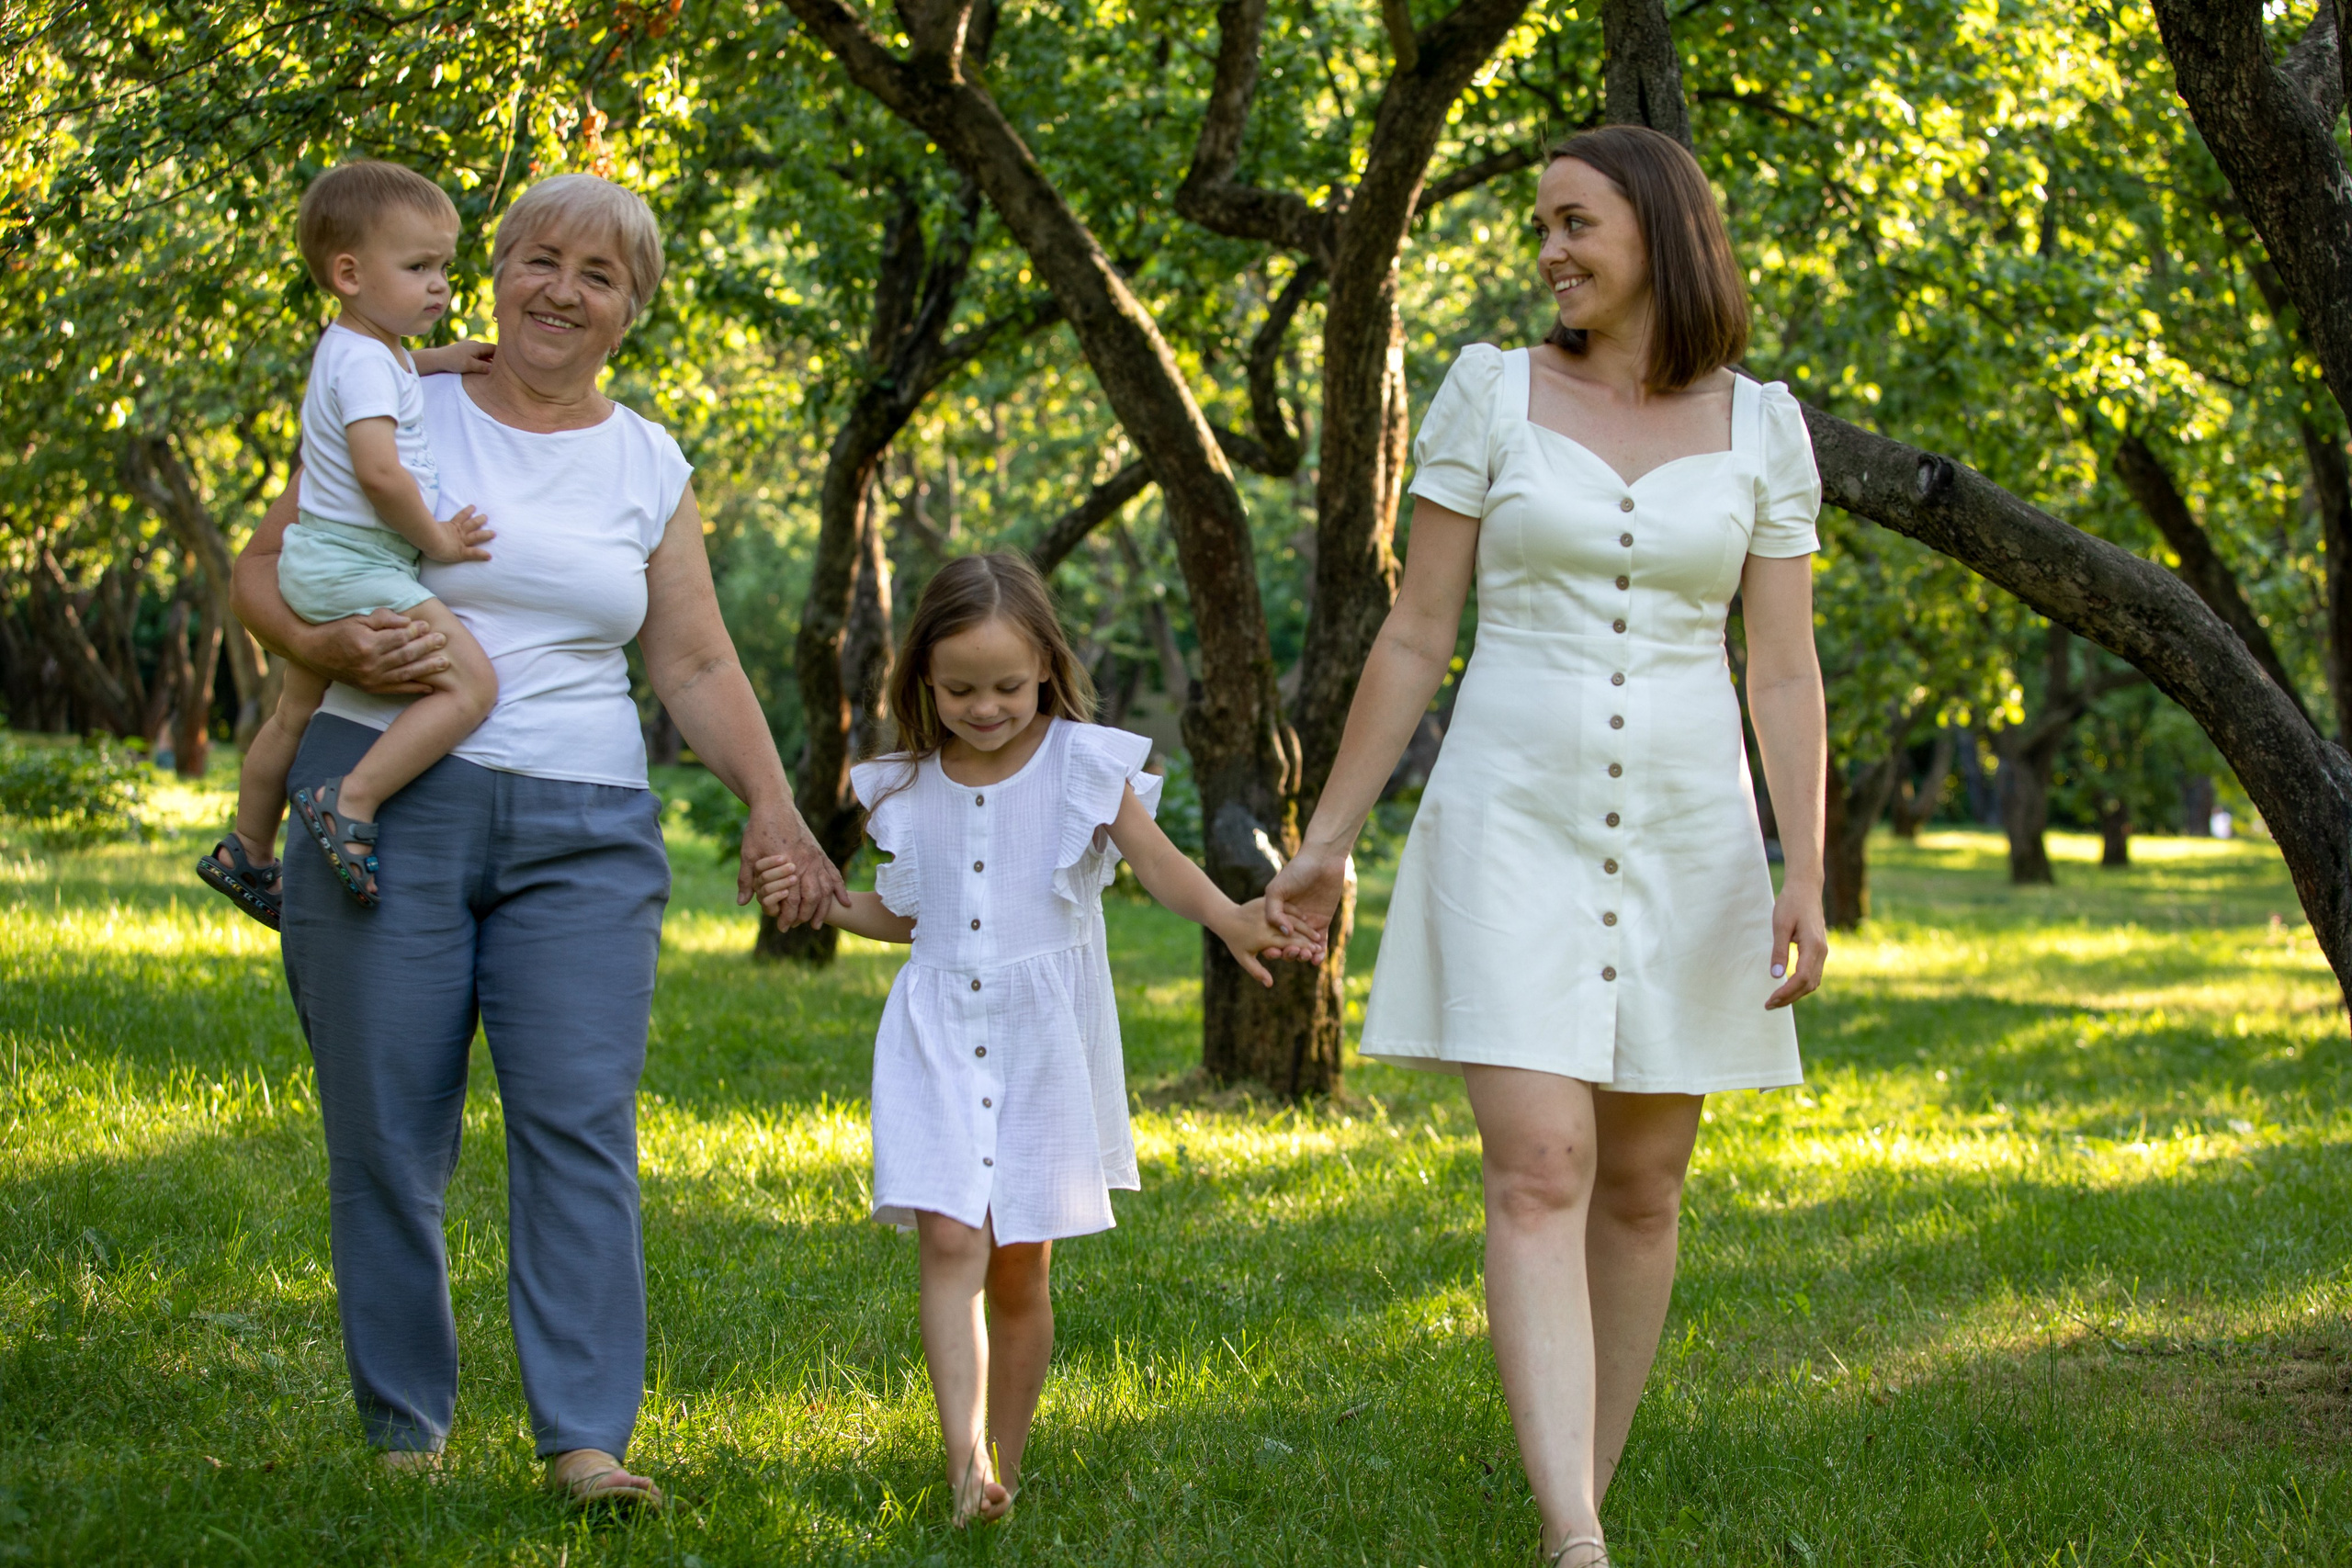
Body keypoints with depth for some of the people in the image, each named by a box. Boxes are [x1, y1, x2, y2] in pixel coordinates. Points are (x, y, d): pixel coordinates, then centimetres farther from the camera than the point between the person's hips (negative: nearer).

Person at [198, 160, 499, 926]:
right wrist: (434, 537, -16)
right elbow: (378, 470, -29)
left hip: (318, 568, 11)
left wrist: (439, 360, 21)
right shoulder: (362, 360, -18)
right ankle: (350, 803, -26)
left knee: (296, 714, 24)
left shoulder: (358, 344, 14)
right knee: (471, 683, -20)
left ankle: (245, 853, 38)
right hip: (354, 566, -11)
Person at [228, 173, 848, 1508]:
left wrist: (774, 805, -3)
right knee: (389, 1133, 0)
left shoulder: (650, 466, 12)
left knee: (581, 1121, -9)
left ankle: (588, 1438, -10)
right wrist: (342, 652, -14)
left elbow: (698, 664, 11)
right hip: (390, 806, -1)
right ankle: (405, 1432, 11)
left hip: (584, 831, 2)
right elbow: (264, 570, 6)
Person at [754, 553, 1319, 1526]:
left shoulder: (1085, 766, -4)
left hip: (1043, 1039, -1)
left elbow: (1159, 864, -14)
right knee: (950, 1242, -16)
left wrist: (1230, 919, -33)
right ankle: (963, 1463, -24)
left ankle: (1003, 1467, 19)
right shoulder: (907, 788, 6)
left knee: (1020, 1270, 5)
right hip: (938, 1038, 1)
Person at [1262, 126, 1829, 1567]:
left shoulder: (1762, 427, 4)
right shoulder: (1491, 393, 1)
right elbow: (1416, 637, 4)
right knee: (1538, 1175, -14)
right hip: (1514, 822, -2)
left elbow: (1786, 670, 2)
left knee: (1640, 1188, 8)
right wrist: (1329, 840, 4)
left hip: (1687, 837, 2)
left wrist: (1807, 873, -9)